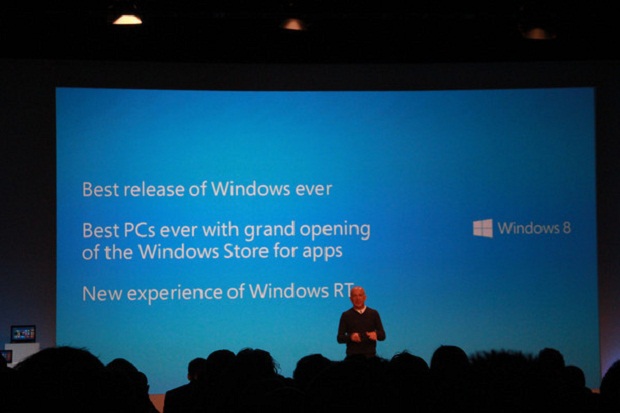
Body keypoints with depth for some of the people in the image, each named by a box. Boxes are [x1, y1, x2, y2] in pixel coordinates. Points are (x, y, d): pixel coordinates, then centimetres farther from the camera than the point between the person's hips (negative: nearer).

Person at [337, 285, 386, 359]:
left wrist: (376, 335, -14)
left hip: (370, 356, 1)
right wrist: (350, 337, -17)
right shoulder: (346, 315, 7)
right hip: (352, 356, -1)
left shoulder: (374, 313, 10)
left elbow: (382, 335, 9)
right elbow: (340, 338, 4)